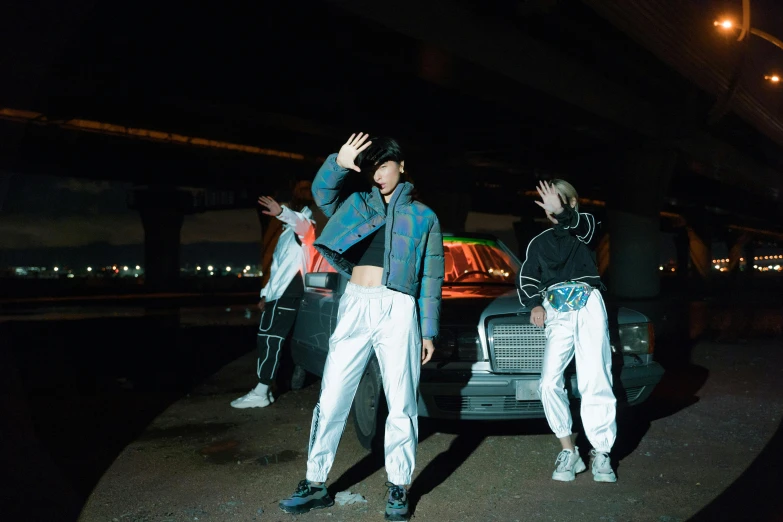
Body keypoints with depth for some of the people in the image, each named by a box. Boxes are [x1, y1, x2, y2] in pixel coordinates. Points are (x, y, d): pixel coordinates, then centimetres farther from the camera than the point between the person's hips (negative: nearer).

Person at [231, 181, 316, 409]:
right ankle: (264, 389, 11)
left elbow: (301, 222, -29)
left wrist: (282, 212, -50)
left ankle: (261, 393, -15)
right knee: (266, 338, 7)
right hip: (277, 292, 10)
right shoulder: (287, 231, 30)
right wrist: (266, 293, 26)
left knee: (270, 338, -14)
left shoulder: (303, 224, 0)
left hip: (288, 292, -10)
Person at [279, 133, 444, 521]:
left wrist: (428, 331, 2)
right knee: (331, 398, 3)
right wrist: (339, 164, -22)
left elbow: (431, 278, 8)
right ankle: (315, 484, 14)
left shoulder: (423, 217, 10)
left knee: (400, 404, 0)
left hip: (398, 310, -2)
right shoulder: (358, 204, 17)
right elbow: (322, 193, -2)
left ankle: (398, 489, 13)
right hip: (355, 306, 2)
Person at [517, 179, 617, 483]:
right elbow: (527, 279, 22)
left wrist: (561, 213, -34)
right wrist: (534, 305, 1)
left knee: (595, 380, -11)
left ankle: (601, 455, -3)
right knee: (549, 383, -14)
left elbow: (581, 225, -11)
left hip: (587, 303, -2)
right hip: (556, 311, 3)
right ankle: (568, 452, -3)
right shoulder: (539, 243, 25)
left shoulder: (585, 226, 14)